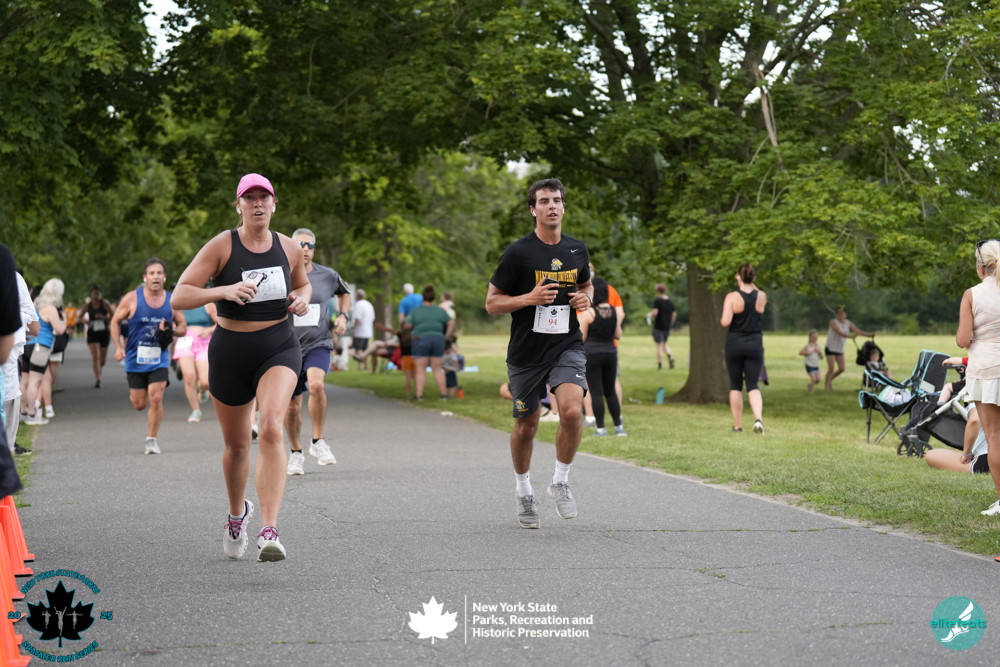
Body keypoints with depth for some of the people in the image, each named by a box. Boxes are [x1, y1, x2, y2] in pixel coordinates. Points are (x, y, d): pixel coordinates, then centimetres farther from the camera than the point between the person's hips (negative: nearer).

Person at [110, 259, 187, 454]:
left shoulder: (172, 301, 0)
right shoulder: (132, 299, -5)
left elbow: (183, 327, 9)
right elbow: (115, 321, 4)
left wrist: (171, 331, -14)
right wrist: (118, 347, -6)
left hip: (159, 359, 0)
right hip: (135, 358, 0)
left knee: (155, 398, -14)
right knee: (139, 404, 5)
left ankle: (151, 439, 0)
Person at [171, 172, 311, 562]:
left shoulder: (289, 249, 3)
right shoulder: (221, 246, -7)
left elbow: (303, 284, 25)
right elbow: (179, 297, -13)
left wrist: (302, 300, 1)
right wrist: (223, 291, -29)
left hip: (279, 347, 0)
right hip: (231, 351, 0)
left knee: (271, 428, -25)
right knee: (236, 445, 13)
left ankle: (269, 531, -28)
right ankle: (237, 513, 45)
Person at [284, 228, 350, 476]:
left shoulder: (328, 276, 2)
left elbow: (344, 293, 23)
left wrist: (342, 316, 7)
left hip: (318, 344, -1)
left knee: (316, 384, -30)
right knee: (292, 406, 6)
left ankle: (318, 441, -12)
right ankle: (296, 453, 29)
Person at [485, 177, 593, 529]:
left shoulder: (577, 250, 5)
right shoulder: (517, 253, -9)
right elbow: (492, 303, -6)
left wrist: (586, 298, 1)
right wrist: (529, 298, -21)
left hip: (567, 346, 2)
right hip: (526, 352, -2)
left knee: (572, 410, -21)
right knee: (526, 424, 9)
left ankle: (560, 482, 1)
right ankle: (524, 492, 34)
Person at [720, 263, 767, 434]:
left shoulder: (732, 297, -11)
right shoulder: (761, 297, 0)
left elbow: (725, 322, -18)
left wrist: (722, 319, 2)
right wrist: (751, 285, 20)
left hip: (734, 344, -2)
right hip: (755, 344, 2)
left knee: (735, 386, 11)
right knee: (753, 386, 4)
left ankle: (737, 425, 14)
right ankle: (758, 418, -19)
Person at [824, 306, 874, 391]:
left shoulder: (848, 324, 2)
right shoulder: (833, 322, -15)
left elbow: (858, 331, -3)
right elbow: (839, 333, -27)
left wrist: (870, 334, -17)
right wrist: (851, 336, -39)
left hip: (840, 349, 6)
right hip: (831, 348, -6)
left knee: (842, 368, 0)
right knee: (831, 368, -13)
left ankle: (829, 380, 23)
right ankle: (826, 385, 1)